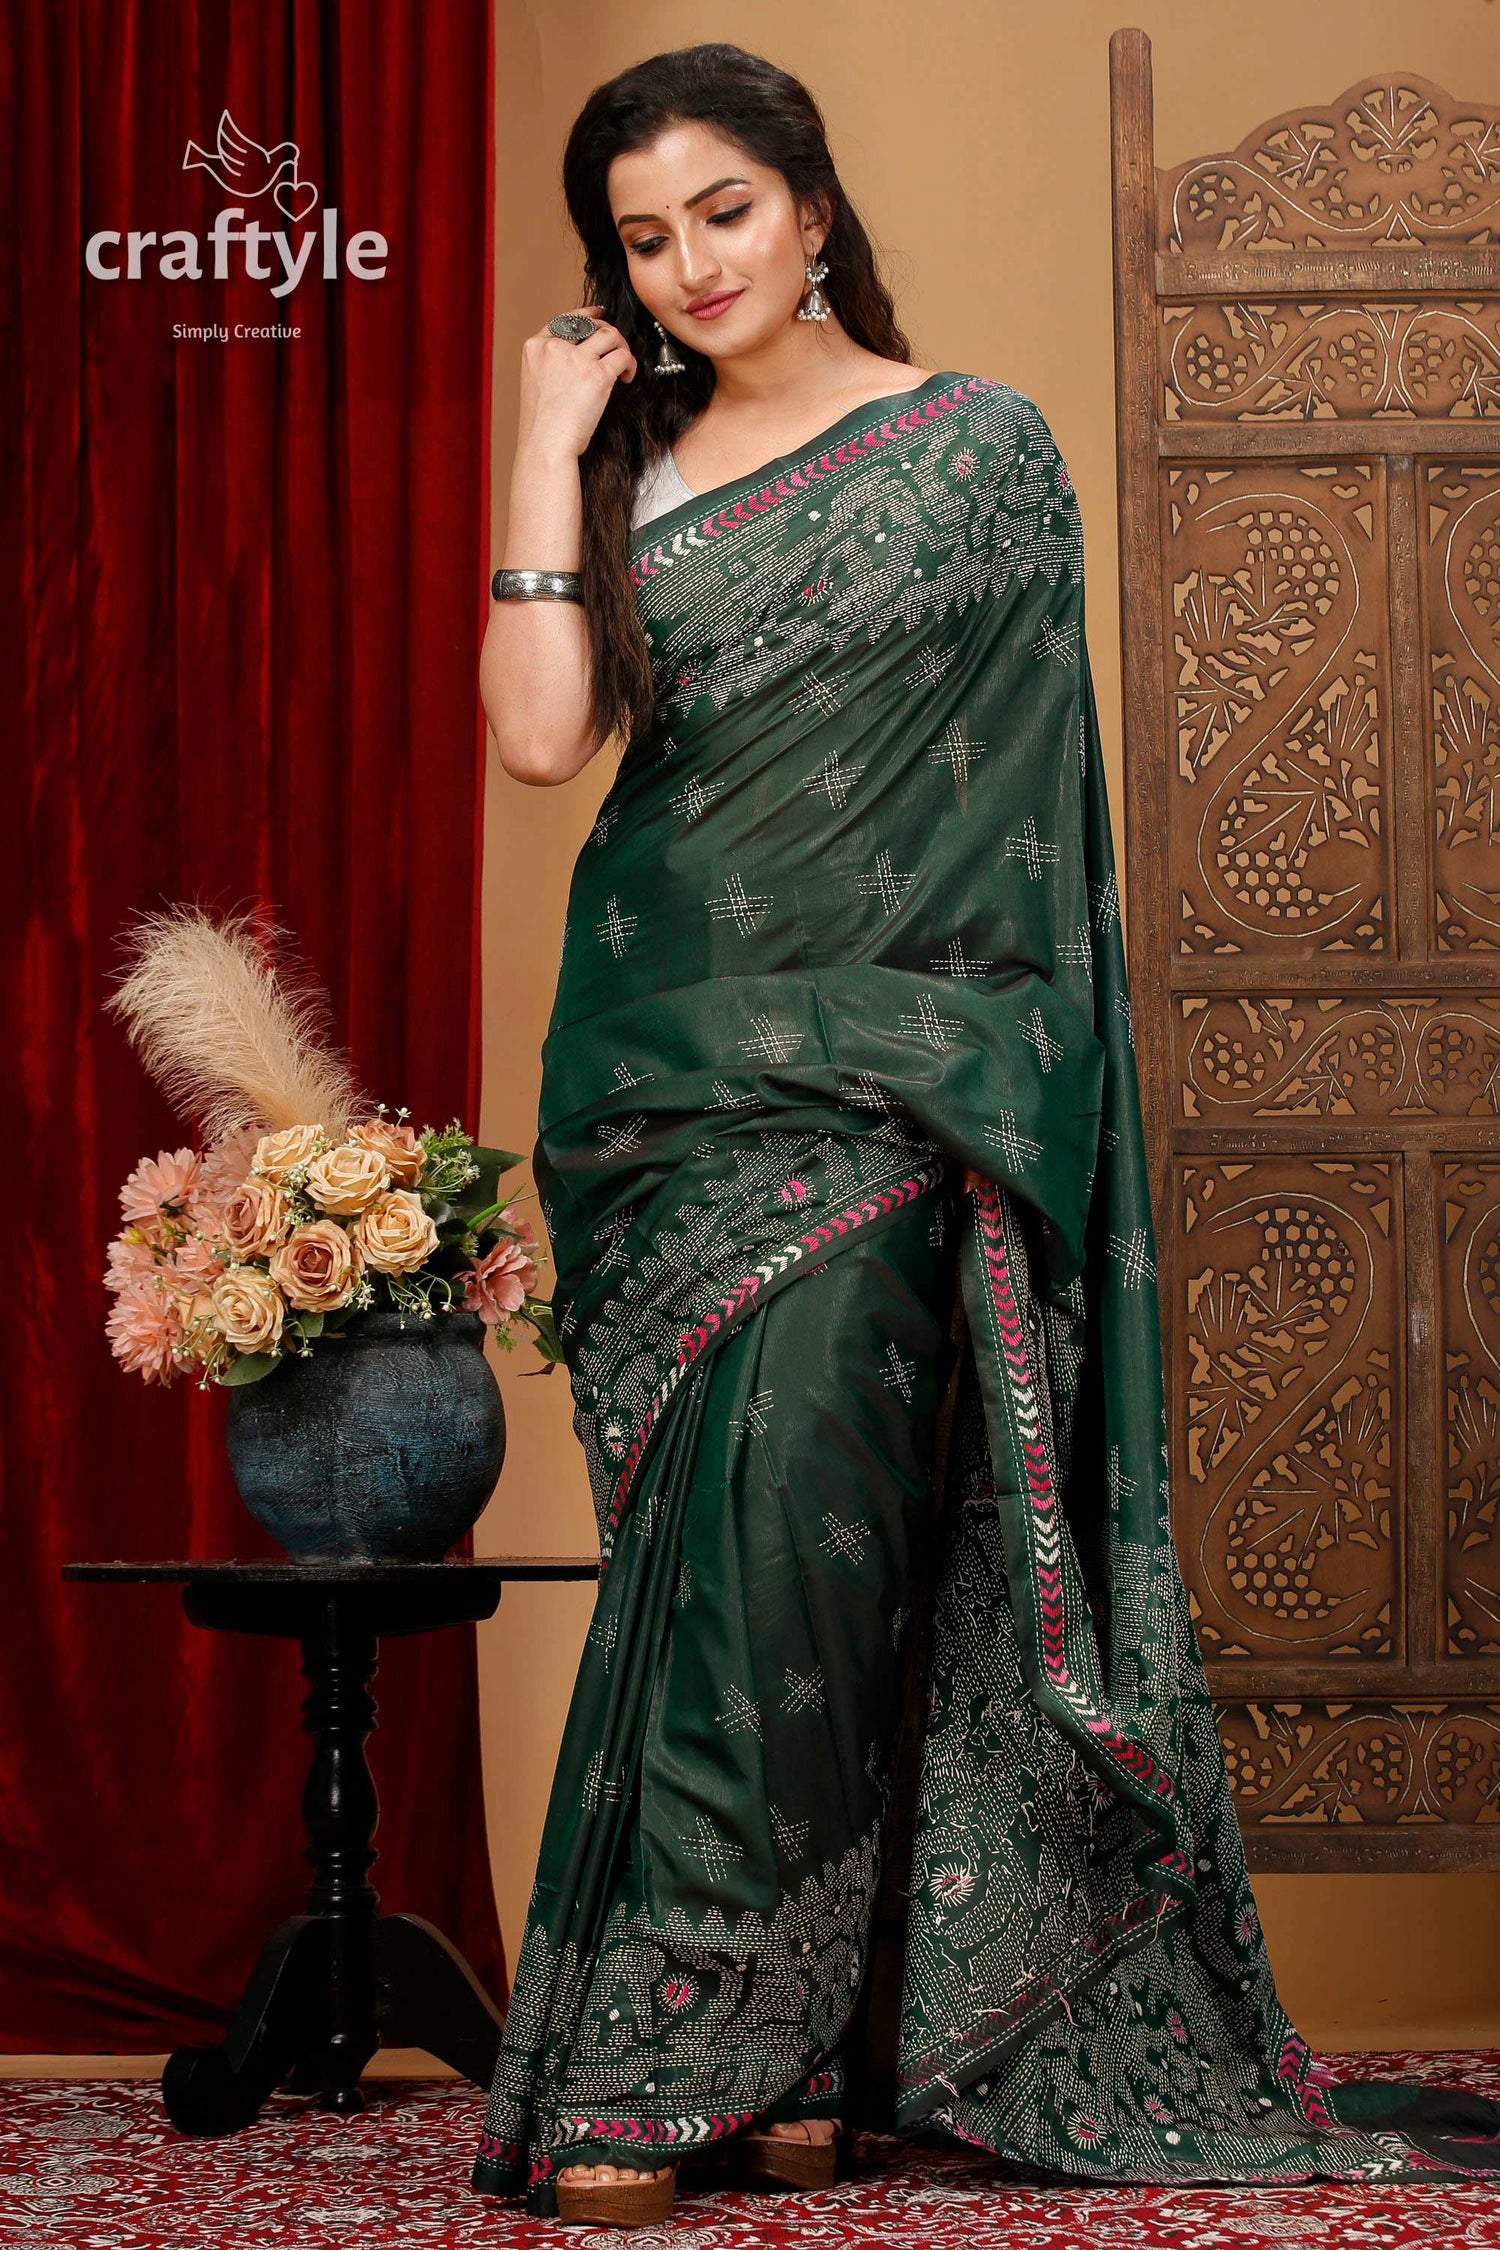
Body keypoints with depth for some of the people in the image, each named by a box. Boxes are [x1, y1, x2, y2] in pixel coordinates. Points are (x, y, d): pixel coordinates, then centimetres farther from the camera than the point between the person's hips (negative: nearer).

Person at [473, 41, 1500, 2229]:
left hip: (871, 1077, -3)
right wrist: (550, 446, 0)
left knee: (783, 1534, -9)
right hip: (660, 1069, 3)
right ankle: (752, 2046, 8)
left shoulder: (981, 445, 5)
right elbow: (540, 734, -3)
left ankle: (667, 2054, 0)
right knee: (718, 1541, 2)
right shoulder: (630, 468, 12)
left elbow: (1014, 790, 4)